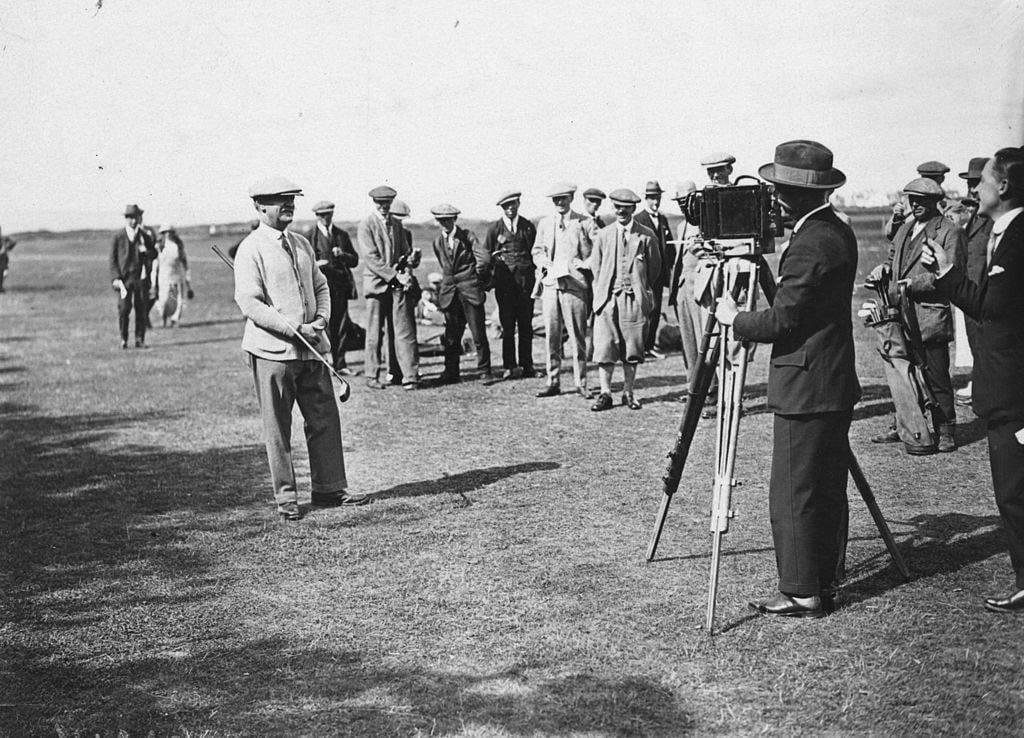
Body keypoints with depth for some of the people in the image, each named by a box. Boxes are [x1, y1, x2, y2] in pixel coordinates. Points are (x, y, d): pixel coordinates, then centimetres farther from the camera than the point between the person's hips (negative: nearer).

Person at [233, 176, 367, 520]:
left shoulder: (302, 244, 14)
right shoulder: (251, 249, -9)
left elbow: (320, 285, 21)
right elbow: (249, 302, -15)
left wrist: (321, 318, 0)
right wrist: (295, 329, -18)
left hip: (311, 349, 7)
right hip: (272, 350, -6)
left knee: (325, 420, 8)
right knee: (277, 428, 3)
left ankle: (329, 488, 19)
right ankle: (285, 498, 13)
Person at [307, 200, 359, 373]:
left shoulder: (342, 235, 16)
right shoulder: (310, 236, 5)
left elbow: (355, 261, 16)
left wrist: (343, 255, -4)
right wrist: (315, 264, -15)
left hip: (340, 285, 4)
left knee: (341, 326, 3)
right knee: (324, 325, -10)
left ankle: (340, 363, 9)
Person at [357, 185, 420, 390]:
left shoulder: (397, 225, 15)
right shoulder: (366, 225, -2)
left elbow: (406, 252, 17)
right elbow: (371, 258, -10)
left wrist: (407, 273, -3)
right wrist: (395, 276, -16)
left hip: (399, 284, 4)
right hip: (377, 284, -4)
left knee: (405, 332, -2)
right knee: (375, 333, 2)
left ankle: (410, 377, -3)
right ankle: (372, 376, 13)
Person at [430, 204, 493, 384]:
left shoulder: (467, 236, -3)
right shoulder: (438, 242, 12)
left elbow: (484, 258, -13)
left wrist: (478, 275, -2)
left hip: (470, 289, -4)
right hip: (450, 291, 4)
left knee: (478, 333, -2)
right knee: (451, 335, 5)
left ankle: (484, 371, 6)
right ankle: (451, 372, 11)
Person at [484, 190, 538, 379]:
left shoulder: (528, 227, 10)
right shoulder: (494, 228, 6)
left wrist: (535, 275, 3)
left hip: (525, 279, 1)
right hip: (504, 280, -1)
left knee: (526, 324, 3)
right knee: (507, 325, -3)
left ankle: (526, 365, 9)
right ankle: (510, 366, 0)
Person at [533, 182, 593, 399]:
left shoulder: (582, 223, 3)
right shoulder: (544, 223, 14)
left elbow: (590, 256, 4)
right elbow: (537, 251, 16)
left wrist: (579, 266, -12)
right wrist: (547, 264, -3)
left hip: (574, 283, -3)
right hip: (550, 284, 3)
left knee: (577, 336, -2)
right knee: (551, 335, 4)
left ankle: (581, 383, 5)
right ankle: (553, 382, 10)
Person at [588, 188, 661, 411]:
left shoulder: (646, 236, 3)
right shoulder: (604, 234, 9)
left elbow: (655, 267, 11)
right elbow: (595, 265, 16)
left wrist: (640, 288, 11)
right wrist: (603, 291, 12)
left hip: (634, 299, -1)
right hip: (607, 299, 1)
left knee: (632, 350, 4)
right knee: (604, 348, -4)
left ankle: (628, 393, 14)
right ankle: (605, 393, 2)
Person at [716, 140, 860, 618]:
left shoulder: (810, 244, -20)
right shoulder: (840, 233, 11)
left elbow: (782, 321, -20)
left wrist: (733, 319, -5)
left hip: (806, 390, -10)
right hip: (836, 384, 10)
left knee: (793, 495, -2)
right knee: (828, 489, 15)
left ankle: (801, 593, 4)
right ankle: (824, 581, 24)